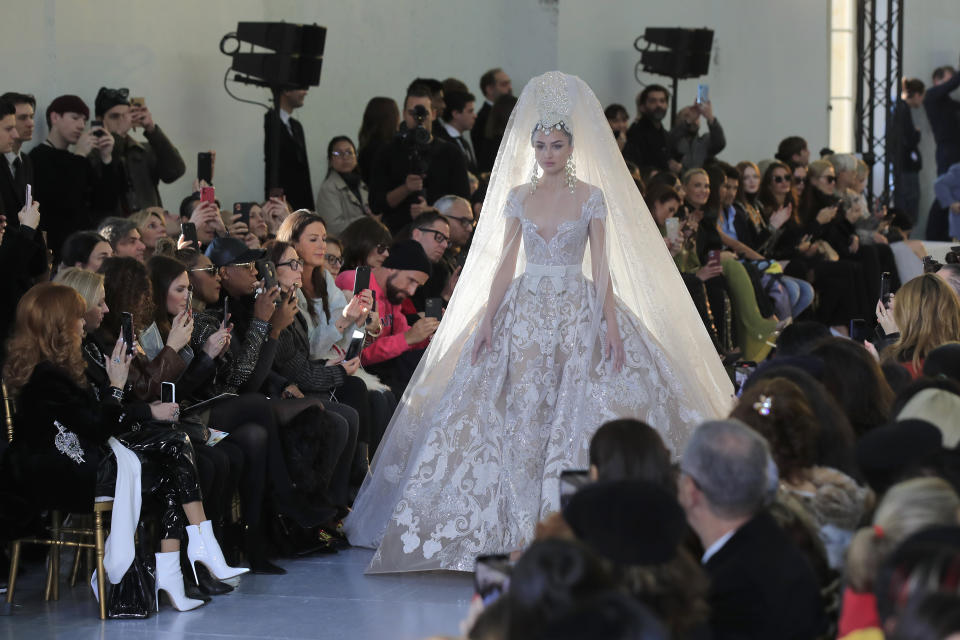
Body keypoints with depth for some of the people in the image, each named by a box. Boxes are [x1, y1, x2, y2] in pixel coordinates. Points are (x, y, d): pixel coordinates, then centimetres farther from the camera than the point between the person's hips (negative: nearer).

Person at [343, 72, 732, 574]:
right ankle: (520, 527, 3)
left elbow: (602, 264, -3)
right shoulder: (517, 196, 7)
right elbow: (505, 261, 7)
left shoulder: (592, 196, 0)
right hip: (525, 312, 2)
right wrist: (487, 319, -1)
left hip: (578, 312, -2)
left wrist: (611, 324, -11)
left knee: (576, 414, -8)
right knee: (522, 415, -1)